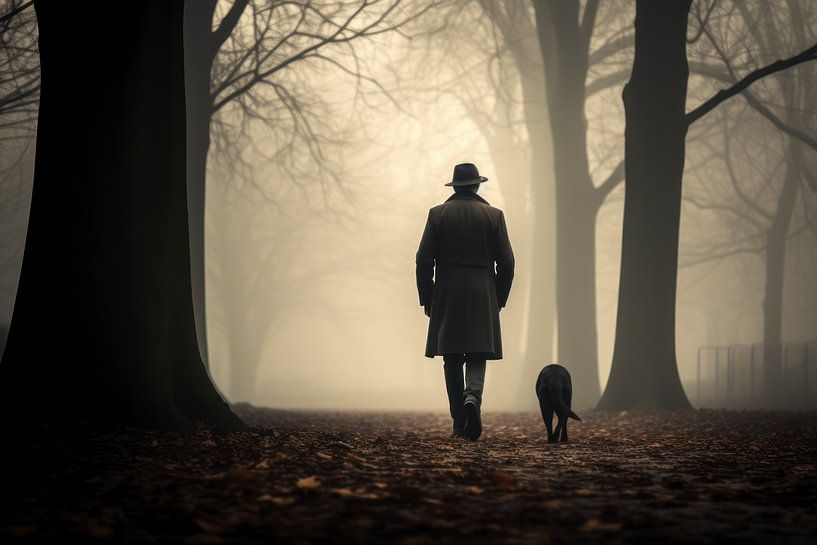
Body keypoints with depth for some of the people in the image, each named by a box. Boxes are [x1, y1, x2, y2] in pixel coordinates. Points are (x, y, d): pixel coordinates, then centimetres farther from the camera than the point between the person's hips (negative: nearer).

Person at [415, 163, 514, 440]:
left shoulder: (438, 214, 2)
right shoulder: (494, 215, 3)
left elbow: (424, 260, -2)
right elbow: (506, 263, 1)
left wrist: (426, 300, 6)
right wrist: (499, 300, 11)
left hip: (447, 296, 0)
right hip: (483, 298, 0)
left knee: (452, 361, 7)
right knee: (477, 357, 4)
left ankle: (460, 425, 6)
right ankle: (473, 397, -27)